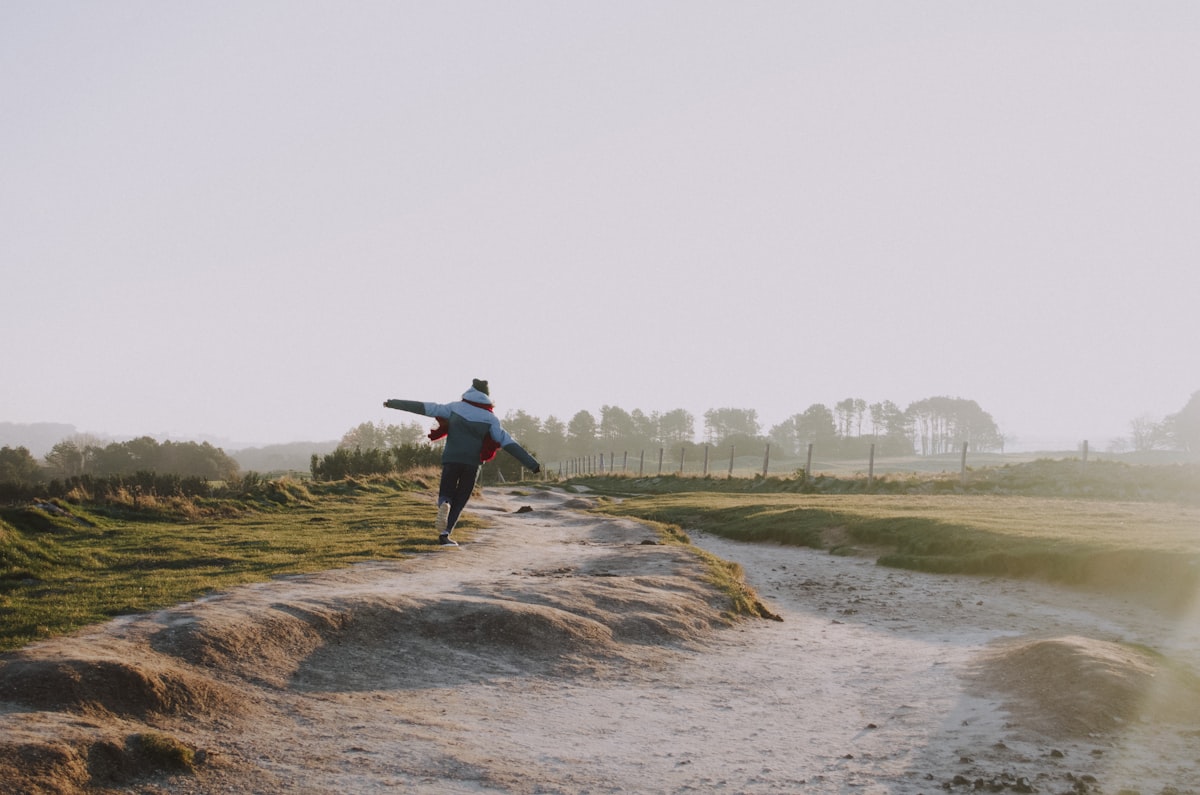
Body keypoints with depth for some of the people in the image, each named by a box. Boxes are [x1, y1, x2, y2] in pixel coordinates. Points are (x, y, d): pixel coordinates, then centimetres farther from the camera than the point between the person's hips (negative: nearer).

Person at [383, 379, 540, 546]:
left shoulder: (455, 407, 5)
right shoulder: (490, 418, 1)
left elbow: (424, 407, 6)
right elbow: (508, 443, -3)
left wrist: (393, 404, 14)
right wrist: (532, 464, -1)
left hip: (451, 460, 1)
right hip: (472, 463, -1)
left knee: (446, 494, 15)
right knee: (459, 501, 11)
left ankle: (443, 505, -22)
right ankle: (444, 534, -4)